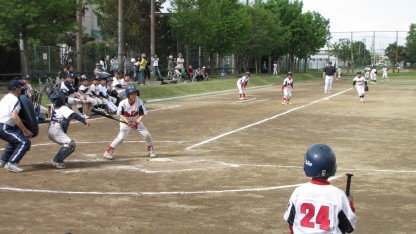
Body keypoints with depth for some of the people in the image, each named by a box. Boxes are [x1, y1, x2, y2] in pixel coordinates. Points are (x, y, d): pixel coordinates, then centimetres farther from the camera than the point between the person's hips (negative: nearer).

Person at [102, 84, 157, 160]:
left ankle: (150, 150, 19)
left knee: (147, 135, -6)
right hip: (125, 122, -2)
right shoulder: (123, 103, -24)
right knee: (121, 137, -17)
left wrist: (136, 123, -28)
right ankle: (108, 152, -5)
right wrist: (127, 121, -24)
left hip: (137, 121, 2)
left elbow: (142, 114, -15)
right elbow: (120, 114, -11)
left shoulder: (139, 102, -21)